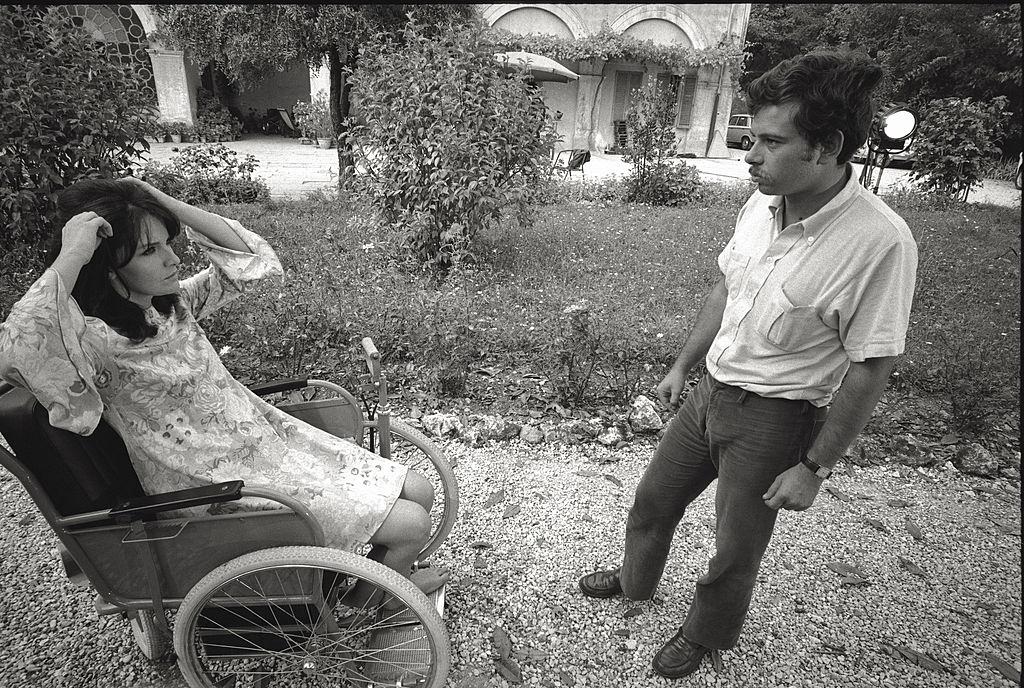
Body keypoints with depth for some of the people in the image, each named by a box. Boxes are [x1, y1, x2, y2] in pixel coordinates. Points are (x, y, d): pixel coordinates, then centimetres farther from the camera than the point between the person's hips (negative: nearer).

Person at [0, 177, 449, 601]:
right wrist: (71, 255, -34)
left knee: (419, 492, 5)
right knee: (412, 525, -6)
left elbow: (251, 256, 3)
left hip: (268, 437, 8)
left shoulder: (173, 302, 2)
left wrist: (166, 203, -6)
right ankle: (369, 599, 27)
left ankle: (393, 575, 35)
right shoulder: (95, 340, -20)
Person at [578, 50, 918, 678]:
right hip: (710, 391, 6)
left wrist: (815, 467, -13)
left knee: (735, 551, 15)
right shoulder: (762, 205, -6)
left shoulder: (880, 242, -25)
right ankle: (635, 580, 53)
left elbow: (870, 369, -18)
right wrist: (683, 365, 13)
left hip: (775, 418, -6)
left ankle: (707, 634, 46)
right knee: (653, 498, 22)